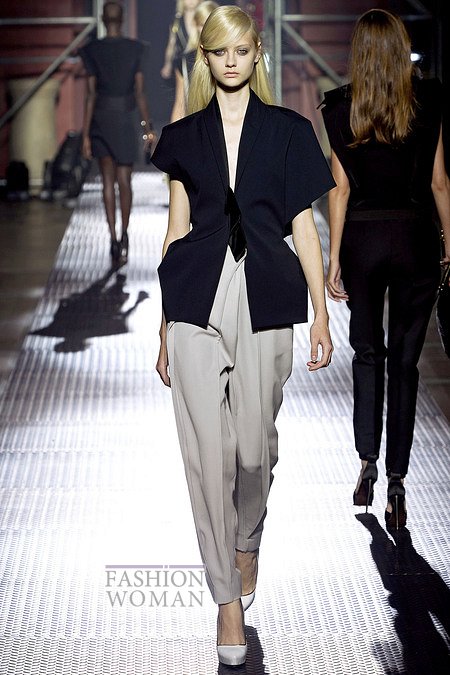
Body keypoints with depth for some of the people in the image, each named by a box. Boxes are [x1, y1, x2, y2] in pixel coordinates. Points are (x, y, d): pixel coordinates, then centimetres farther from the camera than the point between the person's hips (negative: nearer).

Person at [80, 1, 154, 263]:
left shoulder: (92, 50, -6)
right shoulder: (135, 49, -5)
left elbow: (91, 95, -8)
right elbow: (140, 92, -5)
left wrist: (86, 135, -4)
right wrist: (148, 127, 3)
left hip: (100, 120, 0)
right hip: (125, 120, 0)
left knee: (108, 180, 7)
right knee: (124, 181, 12)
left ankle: (113, 237, -3)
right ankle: (124, 234, 13)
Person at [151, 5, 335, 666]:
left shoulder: (288, 131, 5)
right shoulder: (184, 136, 9)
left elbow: (303, 223, 5)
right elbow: (177, 229, 11)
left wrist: (321, 314, 1)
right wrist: (166, 327, 11)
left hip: (264, 301, -1)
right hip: (198, 302, 1)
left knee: (255, 446, 3)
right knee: (208, 452, 0)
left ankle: (246, 540, 36)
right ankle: (228, 598, 11)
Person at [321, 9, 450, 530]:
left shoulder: (341, 108, -3)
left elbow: (340, 188, -3)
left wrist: (334, 259, 2)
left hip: (362, 238, 0)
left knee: (367, 353, 18)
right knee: (404, 360, 6)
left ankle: (367, 463, 10)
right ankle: (396, 481, 5)